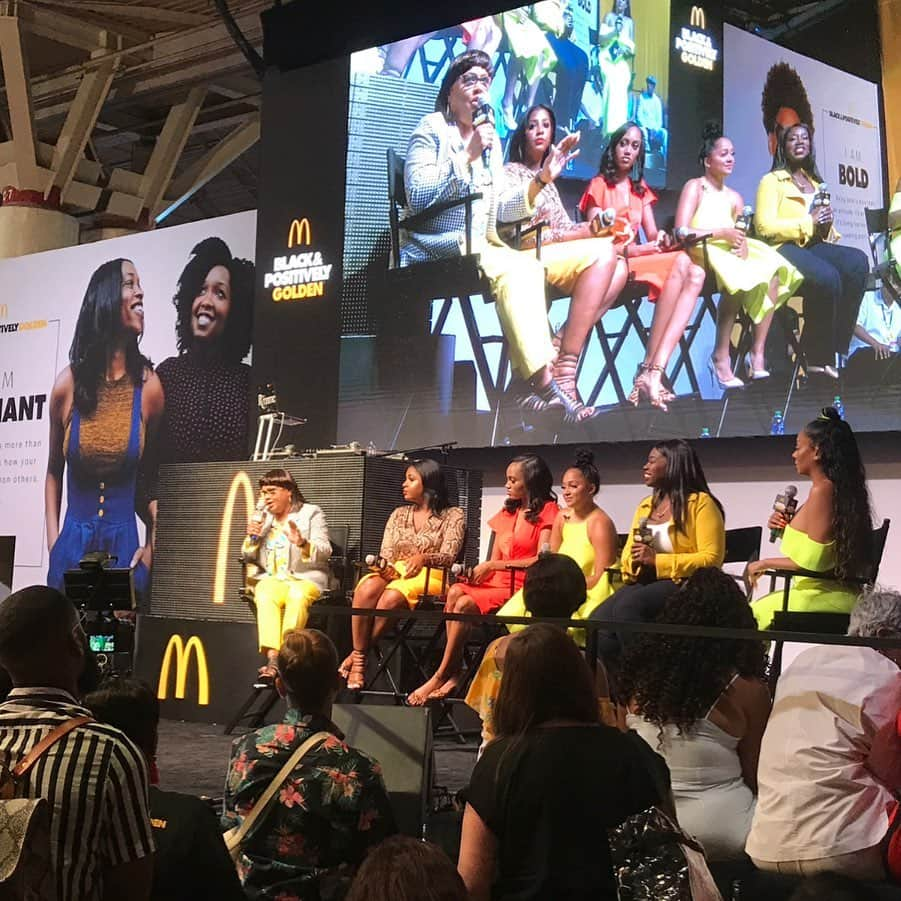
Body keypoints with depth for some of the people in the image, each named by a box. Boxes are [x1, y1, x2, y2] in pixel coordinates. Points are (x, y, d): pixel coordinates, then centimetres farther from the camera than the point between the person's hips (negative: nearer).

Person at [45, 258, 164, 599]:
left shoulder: (148, 387, -4)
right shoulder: (68, 384, -2)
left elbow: (151, 476, 7)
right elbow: (53, 472, 11)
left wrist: (152, 545, -4)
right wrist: (53, 543, 2)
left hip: (125, 547, -1)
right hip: (72, 547, 1)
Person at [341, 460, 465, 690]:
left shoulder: (452, 516, 8)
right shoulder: (399, 514, 22)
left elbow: (448, 556, -4)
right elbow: (386, 554, 13)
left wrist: (423, 558, -25)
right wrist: (385, 568, -12)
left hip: (429, 578, -4)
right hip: (394, 573, 4)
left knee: (391, 597, -37)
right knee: (366, 590, -33)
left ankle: (357, 655, -21)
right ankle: (359, 661, -31)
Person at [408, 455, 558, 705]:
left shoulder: (547, 511, 0)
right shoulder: (506, 513, 23)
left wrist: (492, 566, -12)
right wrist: (477, 572, -5)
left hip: (523, 588, -6)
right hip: (497, 582, 6)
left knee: (465, 604, -27)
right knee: (455, 592, -25)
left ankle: (441, 676, -17)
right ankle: (453, 674, -26)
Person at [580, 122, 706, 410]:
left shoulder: (641, 189, 24)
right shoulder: (599, 185, 5)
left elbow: (652, 235, 13)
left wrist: (662, 241, -11)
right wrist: (630, 249, -19)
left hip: (639, 258, 6)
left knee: (696, 274, -23)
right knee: (680, 262, -29)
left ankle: (655, 369, -38)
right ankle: (649, 370, -35)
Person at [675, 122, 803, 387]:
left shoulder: (734, 198, 22)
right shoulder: (695, 187, 3)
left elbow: (741, 234, 12)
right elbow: (682, 232, -10)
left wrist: (742, 243, -13)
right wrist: (722, 233, -16)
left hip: (730, 252, 6)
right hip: (700, 252, -6)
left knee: (772, 273, -23)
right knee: (737, 276, -37)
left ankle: (758, 353, -25)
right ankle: (721, 355, -31)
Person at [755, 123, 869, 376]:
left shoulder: (815, 182, 29)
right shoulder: (771, 181, 9)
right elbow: (764, 226, -7)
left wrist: (826, 225, 3)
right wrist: (809, 223, -10)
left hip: (813, 245, 6)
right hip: (784, 249, -6)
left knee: (857, 261, -28)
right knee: (827, 276, -36)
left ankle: (836, 348, -27)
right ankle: (817, 356, -22)